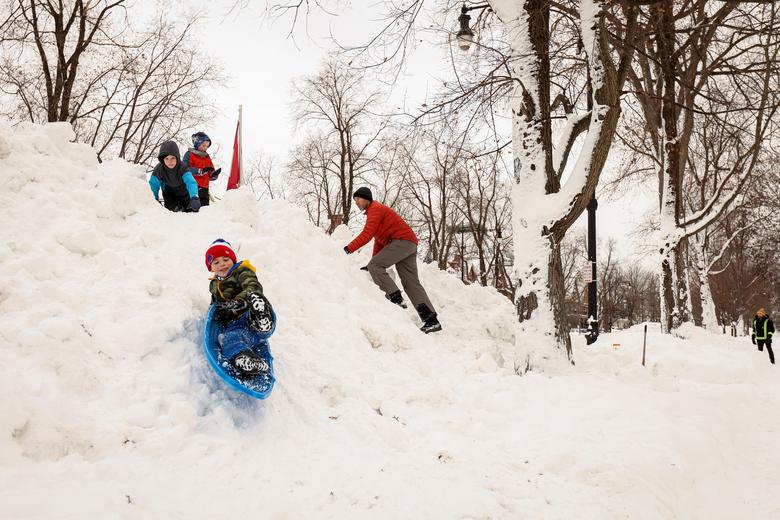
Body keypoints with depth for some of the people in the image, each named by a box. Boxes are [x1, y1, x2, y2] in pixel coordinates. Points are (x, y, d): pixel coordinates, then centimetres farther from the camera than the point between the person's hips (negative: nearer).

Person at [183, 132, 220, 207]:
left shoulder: (207, 157, 19)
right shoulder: (189, 154, 1)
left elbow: (210, 176, 18)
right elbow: (185, 170, -15)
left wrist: (214, 174, -5)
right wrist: (201, 171, -21)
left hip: (204, 189, 6)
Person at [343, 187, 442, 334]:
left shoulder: (375, 209, -4)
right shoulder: (375, 211, 28)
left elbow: (367, 234, -17)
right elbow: (378, 239, 27)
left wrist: (348, 249, -18)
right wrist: (374, 262, 21)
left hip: (402, 241, -10)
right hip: (410, 244, 10)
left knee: (374, 266, -13)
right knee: (411, 283, 3)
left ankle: (396, 299, -18)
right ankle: (432, 320, -3)